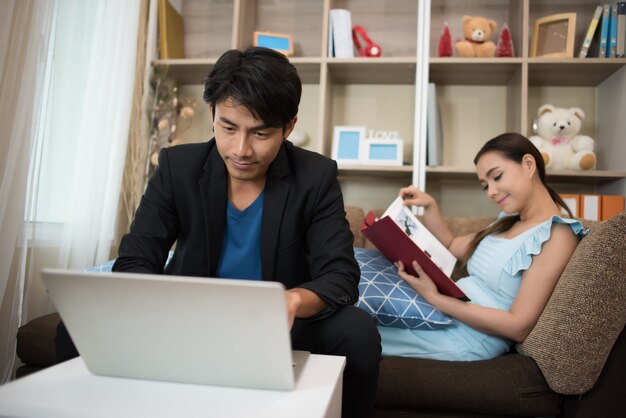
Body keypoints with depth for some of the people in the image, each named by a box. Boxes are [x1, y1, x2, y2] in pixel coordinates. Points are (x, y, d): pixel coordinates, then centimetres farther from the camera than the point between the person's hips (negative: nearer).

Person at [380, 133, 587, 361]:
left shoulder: (556, 234, -14)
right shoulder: (509, 221, 12)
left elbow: (518, 327, -20)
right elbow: (451, 247, 24)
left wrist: (434, 297, -22)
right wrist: (429, 205, 7)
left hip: (466, 335, -7)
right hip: (448, 311, 8)